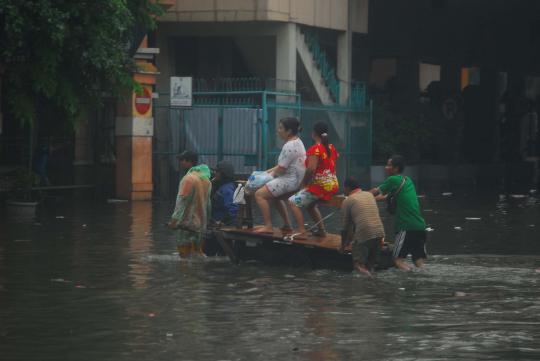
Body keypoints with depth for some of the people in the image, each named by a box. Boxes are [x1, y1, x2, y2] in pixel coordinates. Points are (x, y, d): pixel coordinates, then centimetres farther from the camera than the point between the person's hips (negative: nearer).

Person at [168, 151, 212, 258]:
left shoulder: (188, 178, -15)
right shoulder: (206, 179, 12)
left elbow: (182, 201, -19)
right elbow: (208, 202, 16)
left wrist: (174, 220, -19)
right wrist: (206, 220, 21)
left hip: (187, 224, -9)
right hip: (200, 224, 9)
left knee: (184, 253, -6)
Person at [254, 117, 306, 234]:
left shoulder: (289, 146, -20)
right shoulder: (297, 142, 13)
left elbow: (282, 168, -20)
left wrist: (273, 173, 1)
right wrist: (269, 171, 15)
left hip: (290, 180, -11)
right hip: (297, 179, 11)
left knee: (260, 194, -10)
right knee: (275, 196, 33)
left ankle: (268, 226, -12)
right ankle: (287, 225, 33)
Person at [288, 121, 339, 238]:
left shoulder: (315, 149, -15)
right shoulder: (331, 148, 11)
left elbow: (311, 169, -24)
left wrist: (303, 183, -8)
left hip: (320, 187, -9)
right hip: (333, 186, 9)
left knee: (293, 202, -6)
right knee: (310, 203, 32)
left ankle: (301, 232, -15)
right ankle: (321, 230, 29)